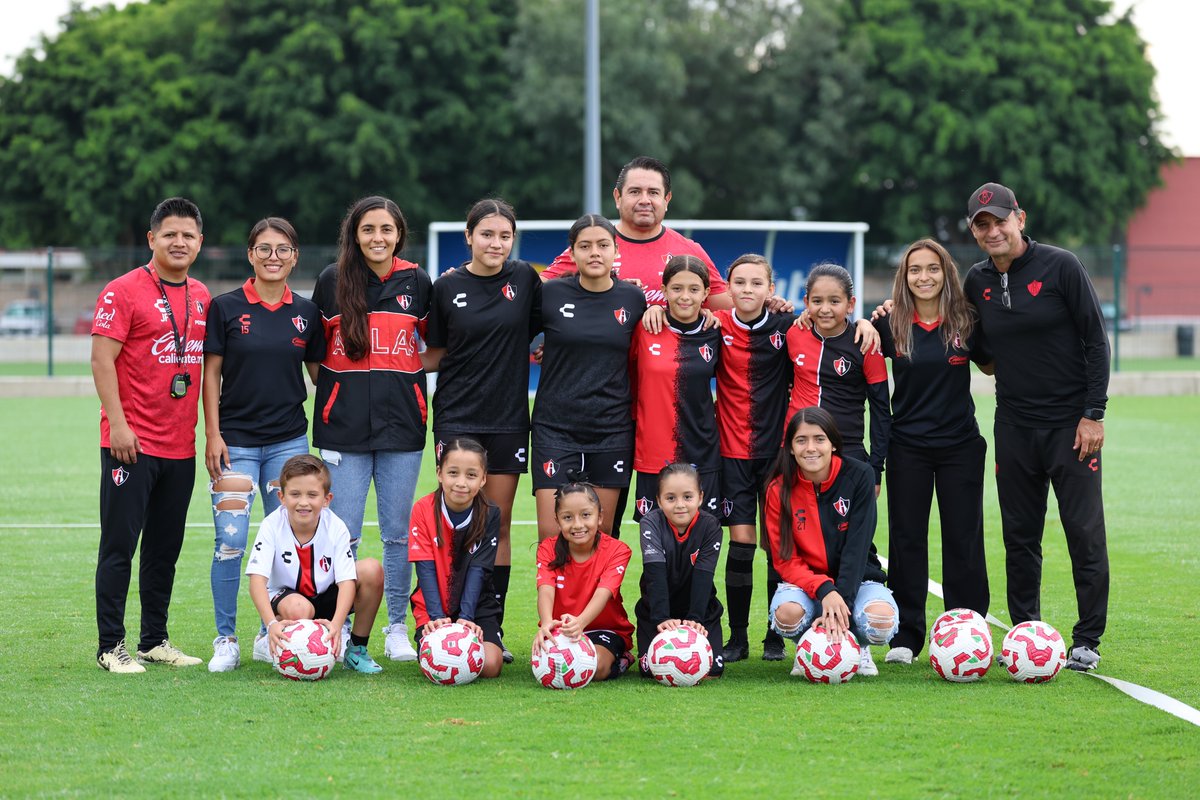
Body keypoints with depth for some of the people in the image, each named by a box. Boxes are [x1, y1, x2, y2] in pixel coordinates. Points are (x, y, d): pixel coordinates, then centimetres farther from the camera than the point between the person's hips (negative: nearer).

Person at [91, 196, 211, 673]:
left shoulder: (202, 297, 13)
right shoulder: (124, 291, -7)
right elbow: (102, 358, -11)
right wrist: (118, 424, -17)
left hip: (180, 446, 6)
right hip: (131, 445, -6)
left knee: (165, 549, 11)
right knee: (119, 545, -3)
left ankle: (155, 641, 20)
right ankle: (111, 647, 1)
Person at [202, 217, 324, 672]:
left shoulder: (307, 313, 6)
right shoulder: (226, 308, -1)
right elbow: (212, 374, 0)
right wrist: (213, 435, -6)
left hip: (289, 440, 3)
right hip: (236, 438, -3)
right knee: (230, 538, -9)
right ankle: (226, 640, 1)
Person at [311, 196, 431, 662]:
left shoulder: (417, 282, 5)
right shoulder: (332, 281, 2)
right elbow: (315, 348, 12)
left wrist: (409, 373, 3)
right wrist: (330, 383, 0)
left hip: (401, 423, 1)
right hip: (344, 426, -1)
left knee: (398, 532, 5)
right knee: (344, 534, -1)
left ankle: (397, 629, 14)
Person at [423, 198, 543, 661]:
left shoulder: (524, 278, 3)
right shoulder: (447, 287, 1)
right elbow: (437, 354, 7)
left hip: (507, 418, 1)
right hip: (457, 417, -1)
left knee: (499, 524, 3)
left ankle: (493, 630, 9)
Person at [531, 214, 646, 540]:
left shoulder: (633, 298, 3)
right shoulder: (551, 293, -1)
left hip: (612, 428, 2)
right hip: (556, 427, -1)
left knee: (601, 534, 5)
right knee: (551, 535, -8)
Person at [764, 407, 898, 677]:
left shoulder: (859, 476, -11)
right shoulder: (779, 490, -9)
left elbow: (857, 546, -15)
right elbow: (786, 561, -10)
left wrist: (840, 600, -28)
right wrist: (824, 591, -29)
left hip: (856, 579, 0)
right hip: (805, 581, 0)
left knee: (880, 621, -33)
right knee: (787, 613, -35)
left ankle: (858, 648, 5)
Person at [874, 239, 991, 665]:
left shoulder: (966, 322, 0)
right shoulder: (891, 326, -1)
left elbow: (993, 365, 12)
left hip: (960, 445, 0)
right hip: (907, 447, 0)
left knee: (963, 538, 3)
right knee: (906, 538, 3)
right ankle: (905, 635, 10)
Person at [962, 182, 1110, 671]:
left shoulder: (1060, 267, -7)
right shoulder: (977, 282, 7)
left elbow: (1096, 341, -6)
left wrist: (1093, 414, -11)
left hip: (1072, 424, -4)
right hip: (1014, 427, 4)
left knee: (1085, 533, -3)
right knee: (1020, 536, 6)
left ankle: (1088, 640, 4)